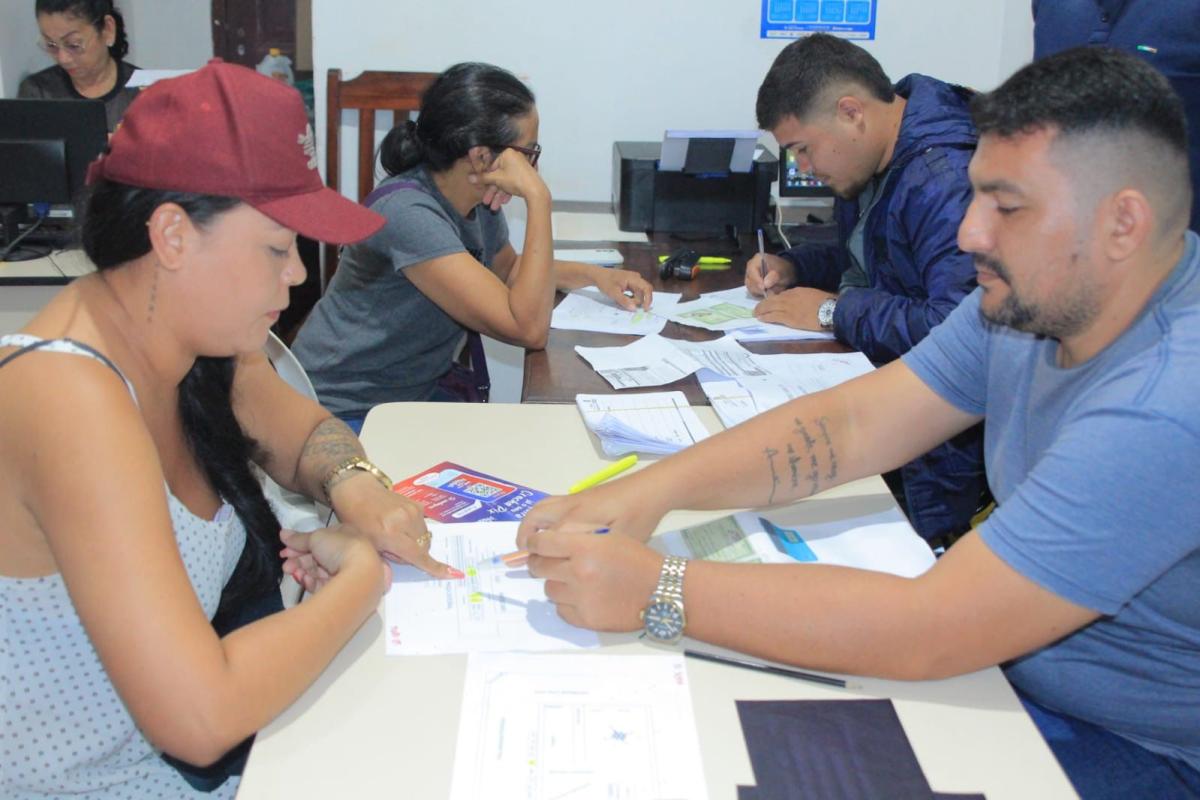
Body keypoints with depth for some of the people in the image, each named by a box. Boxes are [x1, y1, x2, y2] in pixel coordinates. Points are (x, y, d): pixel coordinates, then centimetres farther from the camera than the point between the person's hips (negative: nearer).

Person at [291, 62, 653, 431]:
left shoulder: (481, 201, -2)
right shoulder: (408, 213, -26)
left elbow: (508, 267, 22)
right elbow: (529, 328, -31)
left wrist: (595, 275, 6)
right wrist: (537, 198, -30)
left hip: (419, 393, 8)